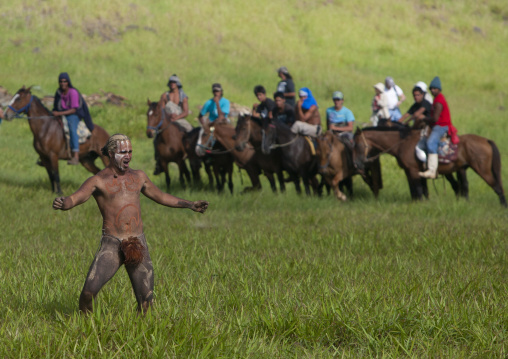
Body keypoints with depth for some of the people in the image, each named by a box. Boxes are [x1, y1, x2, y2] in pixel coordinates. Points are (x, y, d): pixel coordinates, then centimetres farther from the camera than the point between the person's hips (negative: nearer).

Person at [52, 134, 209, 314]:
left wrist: (189, 204, 29)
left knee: (146, 302, 0)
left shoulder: (138, 177, 15)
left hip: (138, 244, 4)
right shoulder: (98, 181, 0)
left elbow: (160, 196, 30)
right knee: (89, 291, -18)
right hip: (111, 245, -4)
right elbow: (74, 199, -15)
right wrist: (62, 204, -38)